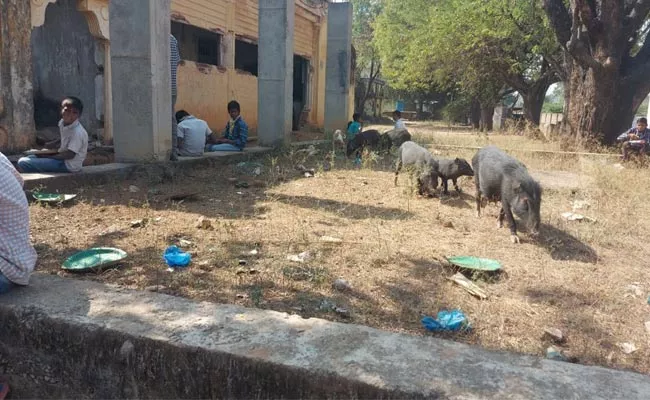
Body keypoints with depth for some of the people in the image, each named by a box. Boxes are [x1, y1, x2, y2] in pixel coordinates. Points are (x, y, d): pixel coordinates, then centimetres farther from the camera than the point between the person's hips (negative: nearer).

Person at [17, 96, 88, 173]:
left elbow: (70, 155, -26)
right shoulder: (62, 123, 3)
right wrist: (54, 144, 5)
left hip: (69, 166, -9)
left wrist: (48, 156, -18)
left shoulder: (78, 132, -24)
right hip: (62, 157, 9)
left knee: (23, 163, -14)